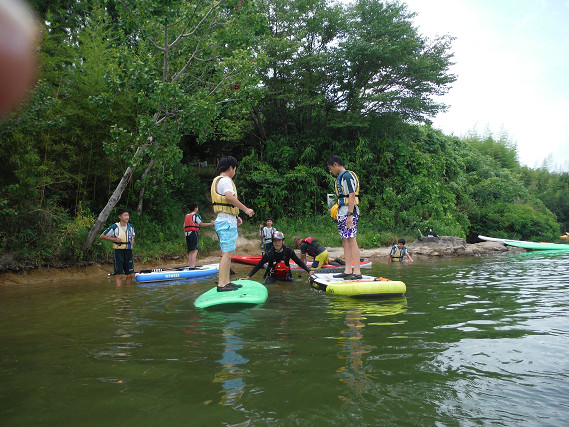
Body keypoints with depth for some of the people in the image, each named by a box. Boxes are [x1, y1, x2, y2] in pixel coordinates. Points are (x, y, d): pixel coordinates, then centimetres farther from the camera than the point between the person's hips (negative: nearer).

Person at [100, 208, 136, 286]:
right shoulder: (114, 227, -9)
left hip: (128, 251, 5)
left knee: (131, 274, 6)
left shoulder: (131, 226, 6)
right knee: (119, 275, -3)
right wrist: (114, 239, -13)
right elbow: (102, 236, -3)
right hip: (118, 252, -5)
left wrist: (132, 240, 5)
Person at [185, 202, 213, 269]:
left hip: (187, 234, 8)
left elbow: (184, 227, 17)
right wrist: (210, 223, -5)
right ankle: (192, 267, -18)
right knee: (194, 251, -11)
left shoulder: (186, 216, 19)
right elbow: (201, 224, -10)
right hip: (194, 233, -8)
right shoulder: (196, 215, -2)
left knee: (190, 251, 9)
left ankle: (190, 266, 7)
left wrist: (185, 237, 19)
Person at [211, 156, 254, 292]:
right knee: (227, 253, -9)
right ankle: (222, 284, -7)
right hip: (227, 221, -11)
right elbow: (230, 197, -28)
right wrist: (246, 209, -22)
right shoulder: (225, 180, -10)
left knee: (228, 253, 14)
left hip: (224, 221, 11)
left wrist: (235, 217, 23)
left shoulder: (217, 180, 22)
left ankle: (226, 282, 20)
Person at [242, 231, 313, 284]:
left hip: (285, 275, 3)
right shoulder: (269, 254, -19)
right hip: (272, 276, -3)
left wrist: (309, 270, -15)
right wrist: (248, 276, -25)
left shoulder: (288, 251, -15)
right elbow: (258, 266, -15)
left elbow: (299, 262, -6)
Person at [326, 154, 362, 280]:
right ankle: (348, 271, 12)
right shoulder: (339, 177, 20)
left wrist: (350, 215, -22)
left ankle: (357, 272, -11)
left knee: (351, 241, -11)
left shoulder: (347, 176, -10)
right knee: (345, 241, 9)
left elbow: (352, 196, -17)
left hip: (349, 212, -10)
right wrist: (336, 209, 18)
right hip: (342, 213, 10)